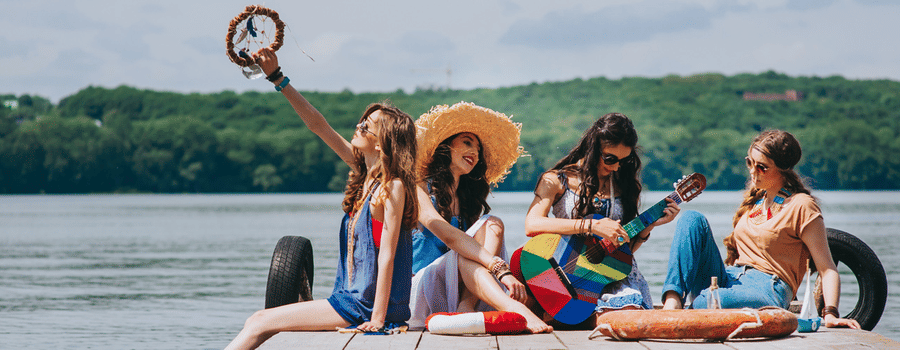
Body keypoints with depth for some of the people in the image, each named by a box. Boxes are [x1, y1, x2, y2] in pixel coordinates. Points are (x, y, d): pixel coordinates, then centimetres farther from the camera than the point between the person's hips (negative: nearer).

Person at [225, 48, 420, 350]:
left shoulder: (393, 188, -15)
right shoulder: (364, 172, 9)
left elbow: (386, 256, -19)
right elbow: (318, 125, 11)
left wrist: (377, 320, -23)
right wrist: (276, 77, 8)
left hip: (365, 308, -8)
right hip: (350, 298, 8)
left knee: (260, 324, -7)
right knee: (260, 323, 7)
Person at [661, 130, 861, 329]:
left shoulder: (801, 206, -2)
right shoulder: (754, 200, 22)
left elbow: (827, 269, -7)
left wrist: (830, 314, -23)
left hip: (767, 290, -8)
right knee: (692, 218, -12)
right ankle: (673, 301, -27)